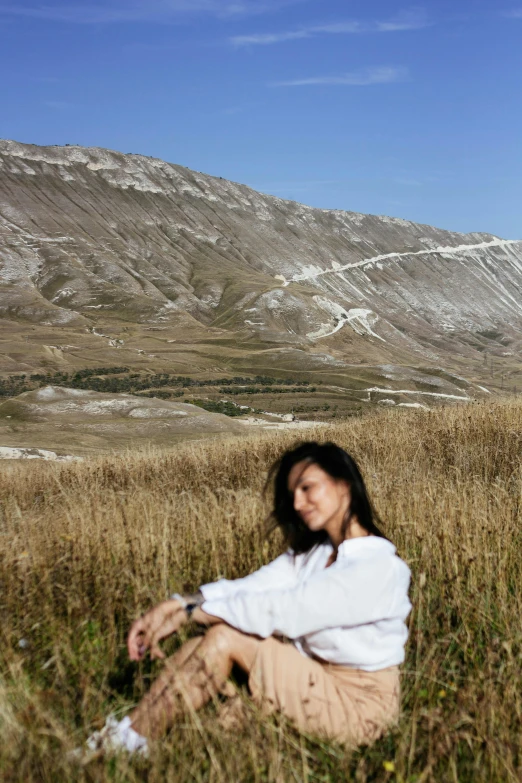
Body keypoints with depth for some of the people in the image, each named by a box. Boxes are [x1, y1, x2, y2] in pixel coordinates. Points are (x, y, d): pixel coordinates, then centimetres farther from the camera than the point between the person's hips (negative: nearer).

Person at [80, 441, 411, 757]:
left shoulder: (380, 567, -19)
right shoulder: (311, 553, 7)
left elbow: (284, 610, -25)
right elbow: (251, 588, -6)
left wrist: (189, 613, -20)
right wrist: (173, 605, -20)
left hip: (356, 704, -7)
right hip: (314, 678, 7)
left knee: (225, 637, -20)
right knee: (203, 647, -13)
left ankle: (131, 741, -10)